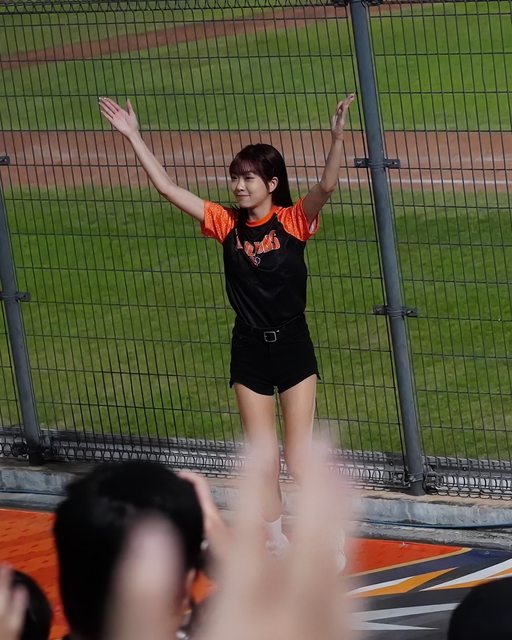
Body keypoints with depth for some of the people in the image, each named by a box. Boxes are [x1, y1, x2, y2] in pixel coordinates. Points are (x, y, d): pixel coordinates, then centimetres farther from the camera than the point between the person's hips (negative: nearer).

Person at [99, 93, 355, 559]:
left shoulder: (294, 221, -10)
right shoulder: (226, 224, -2)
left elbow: (326, 187, -28)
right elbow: (167, 188, -3)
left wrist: (337, 139, -44)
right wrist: (133, 137, -7)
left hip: (292, 345, -3)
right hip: (249, 348, 3)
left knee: (300, 458, -1)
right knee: (261, 458, 8)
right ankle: (277, 546, 18)